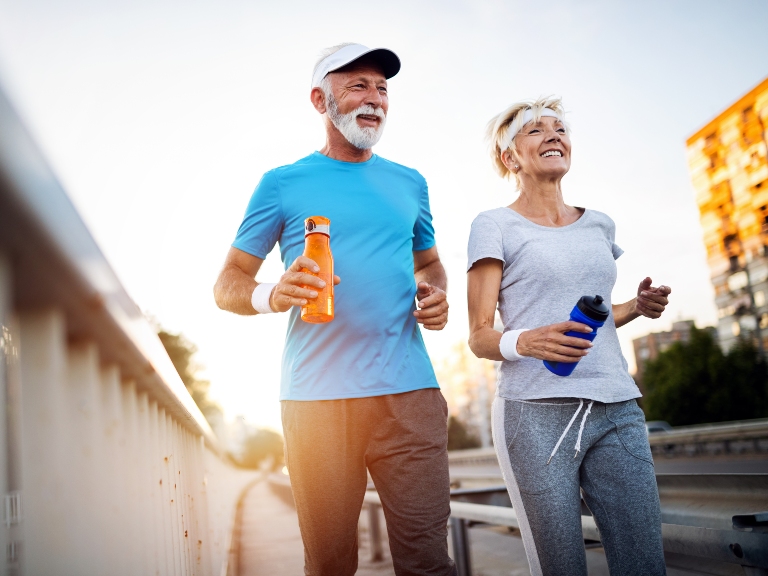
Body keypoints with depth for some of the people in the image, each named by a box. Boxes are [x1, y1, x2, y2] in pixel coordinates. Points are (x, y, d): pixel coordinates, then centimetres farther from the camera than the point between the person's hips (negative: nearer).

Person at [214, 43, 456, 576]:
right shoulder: (284, 183, 7)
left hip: (409, 393, 3)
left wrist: (436, 294, 4)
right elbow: (227, 284, 6)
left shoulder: (409, 184, 16)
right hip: (317, 398, -2)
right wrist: (272, 295, -17)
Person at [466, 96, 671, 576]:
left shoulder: (600, 225, 18)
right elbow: (479, 336, -2)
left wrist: (637, 307, 8)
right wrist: (524, 342, -24)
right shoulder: (495, 226, 2)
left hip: (616, 409, 5)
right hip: (537, 413, -5)